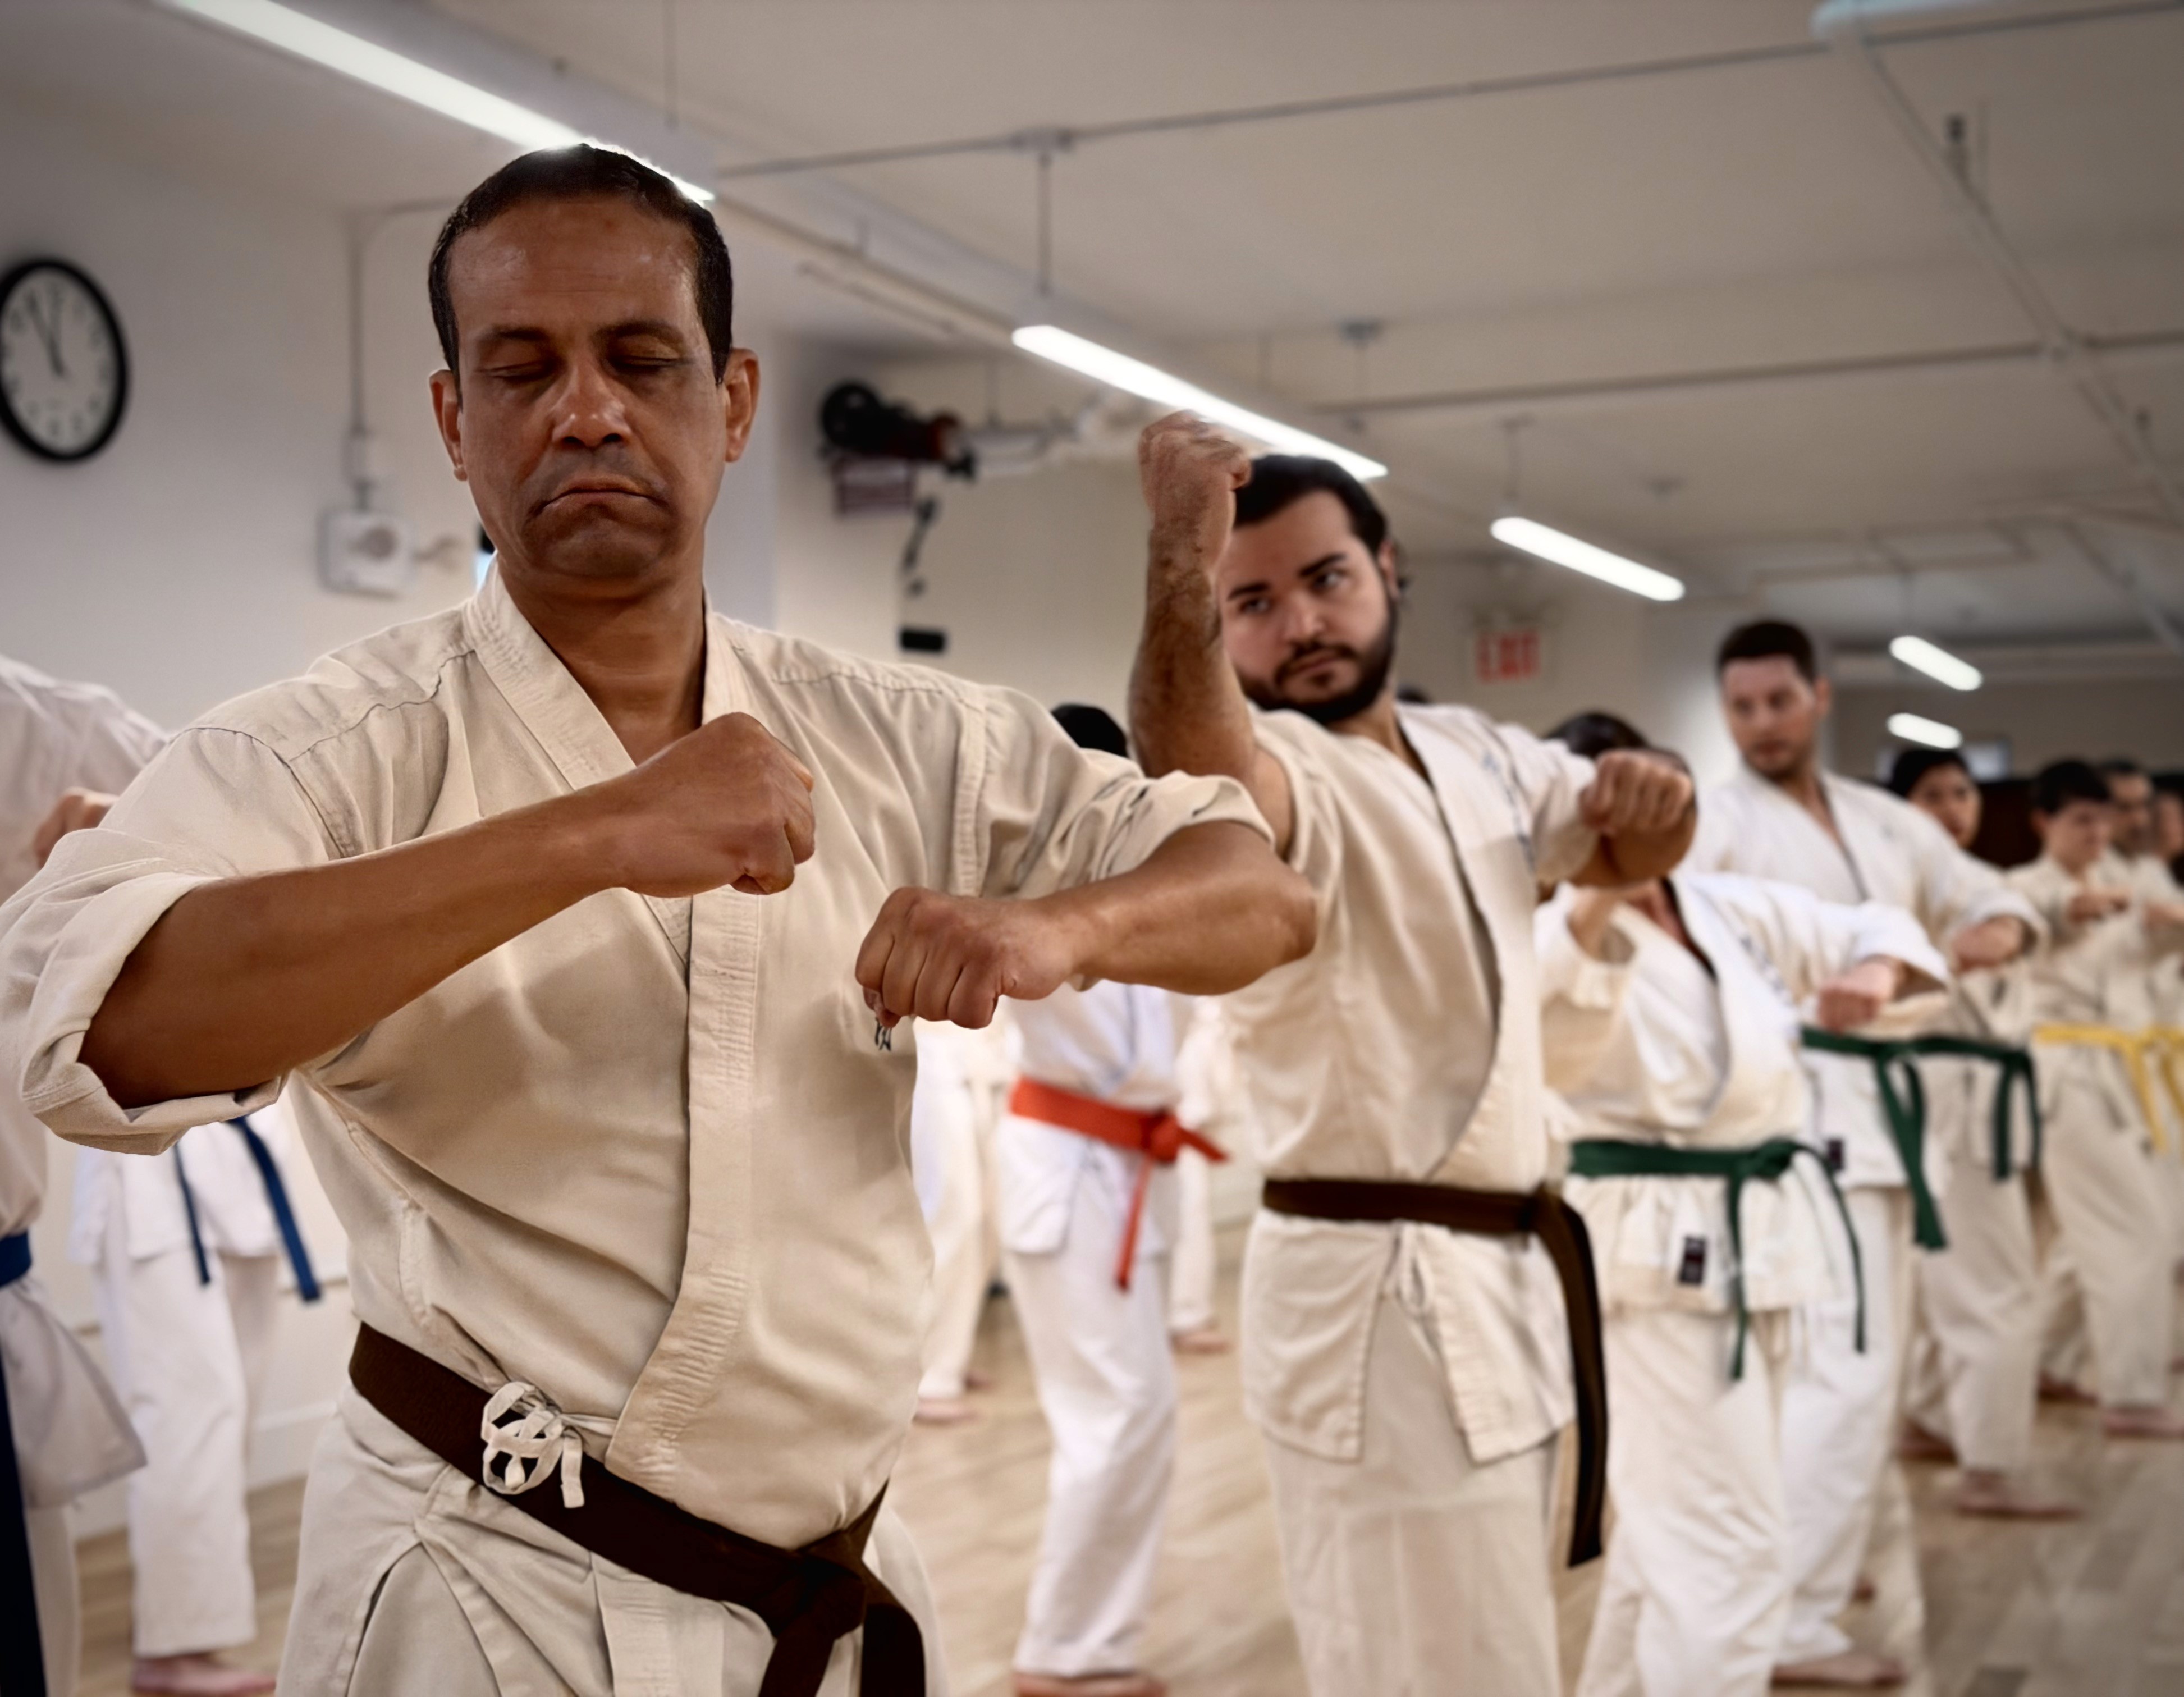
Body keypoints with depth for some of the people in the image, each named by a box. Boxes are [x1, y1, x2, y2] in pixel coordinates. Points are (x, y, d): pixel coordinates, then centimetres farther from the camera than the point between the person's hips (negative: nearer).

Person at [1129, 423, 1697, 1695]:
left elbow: (1624, 853, 21)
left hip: (1504, 1279, 9)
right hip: (1383, 1307, -8)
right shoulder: (1266, 768, -16)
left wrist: (1652, 797, -3)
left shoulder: (1478, 757, 11)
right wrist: (1183, 559, -56)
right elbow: (1191, 769, -39)